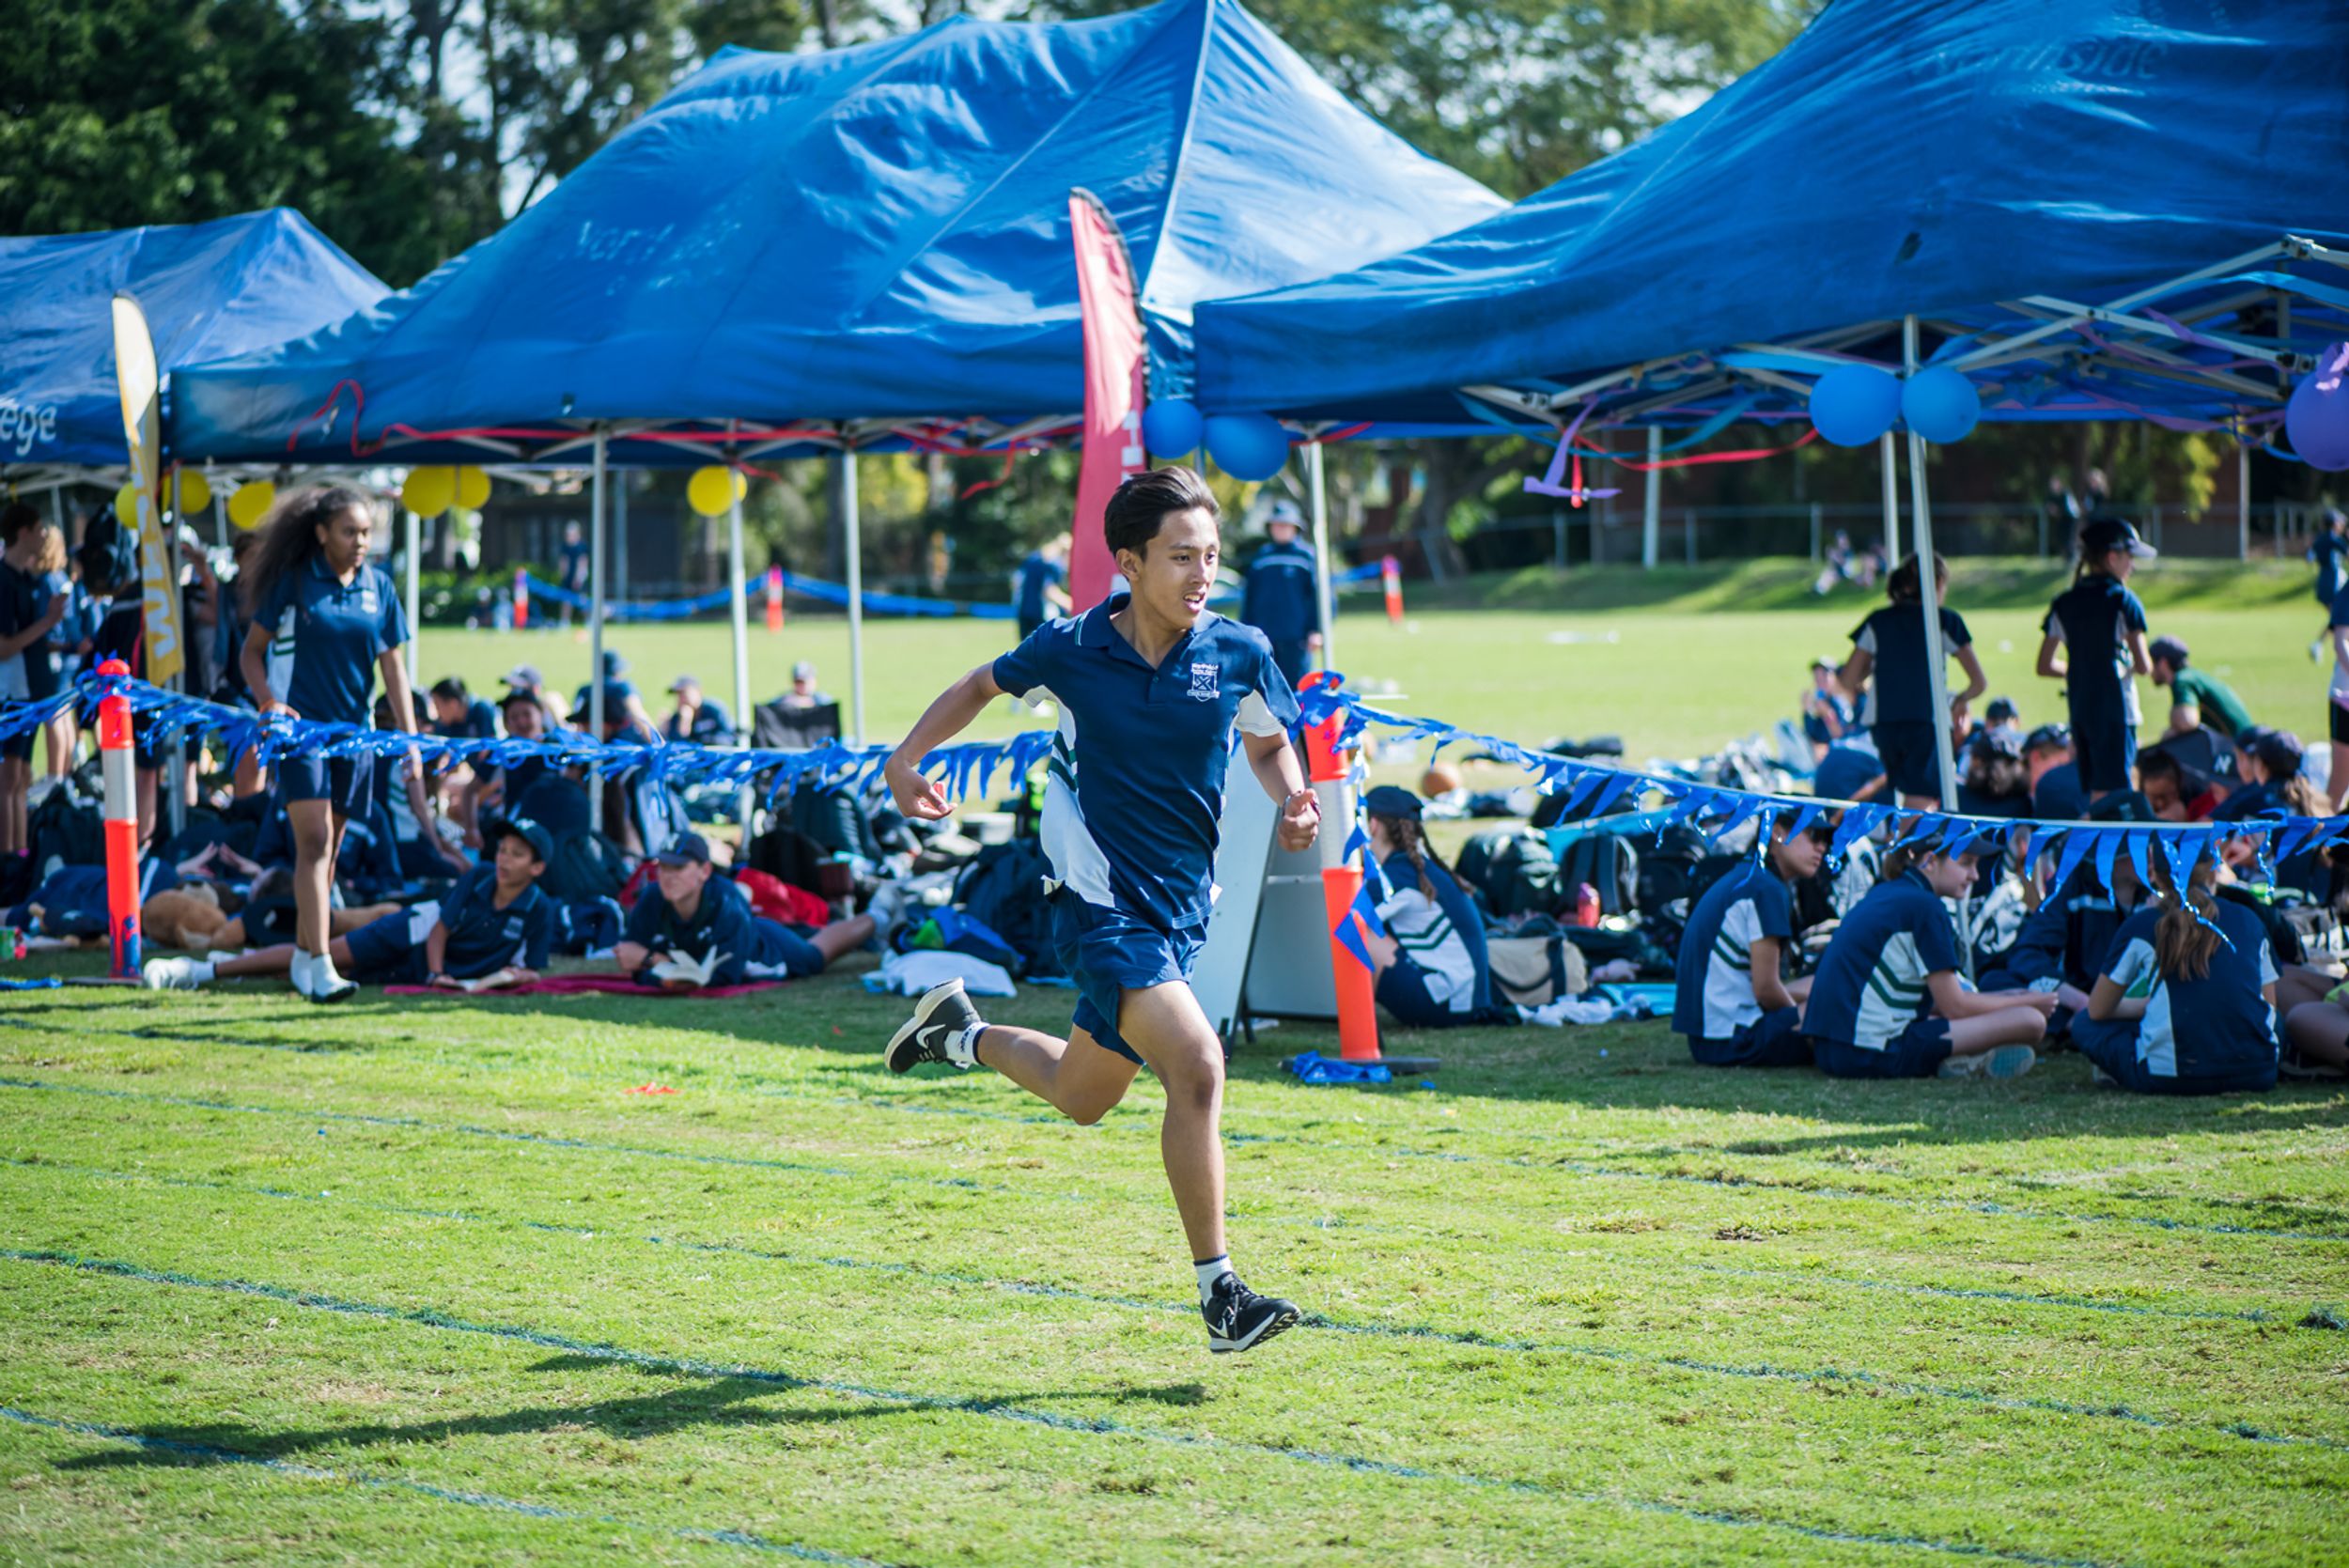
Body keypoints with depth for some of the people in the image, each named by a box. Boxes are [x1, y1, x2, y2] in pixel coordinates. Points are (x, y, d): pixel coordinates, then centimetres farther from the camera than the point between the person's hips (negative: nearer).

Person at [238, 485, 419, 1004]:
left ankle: (303, 954, 23)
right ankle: (319, 967, -21)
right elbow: (252, 649, 1)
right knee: (315, 840, -15)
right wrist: (268, 702, -17)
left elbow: (393, 665, 8)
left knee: (329, 846, 10)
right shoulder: (293, 581, -5)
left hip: (353, 727, 4)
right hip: (299, 723, -4)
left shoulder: (378, 586, 6)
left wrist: (410, 737, 1)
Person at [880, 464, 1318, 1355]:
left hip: (1180, 908, 5)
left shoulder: (1239, 654, -4)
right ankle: (1219, 1295, -18)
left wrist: (1293, 800, -6)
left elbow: (1270, 744, 14)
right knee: (1196, 1063, -24)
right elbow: (983, 686, 12)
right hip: (1100, 902, -5)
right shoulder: (1070, 651, -8)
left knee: (1082, 1097, 19)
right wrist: (908, 757, 4)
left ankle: (962, 1035, 48)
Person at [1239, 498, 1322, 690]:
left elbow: (1319, 595, -1)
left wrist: (1316, 631, -8)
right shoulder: (1261, 557, 13)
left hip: (1295, 639, -4)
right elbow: (1248, 597, 16)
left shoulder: (1307, 556, 1)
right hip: (1264, 637, 4)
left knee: (1297, 687, -4)